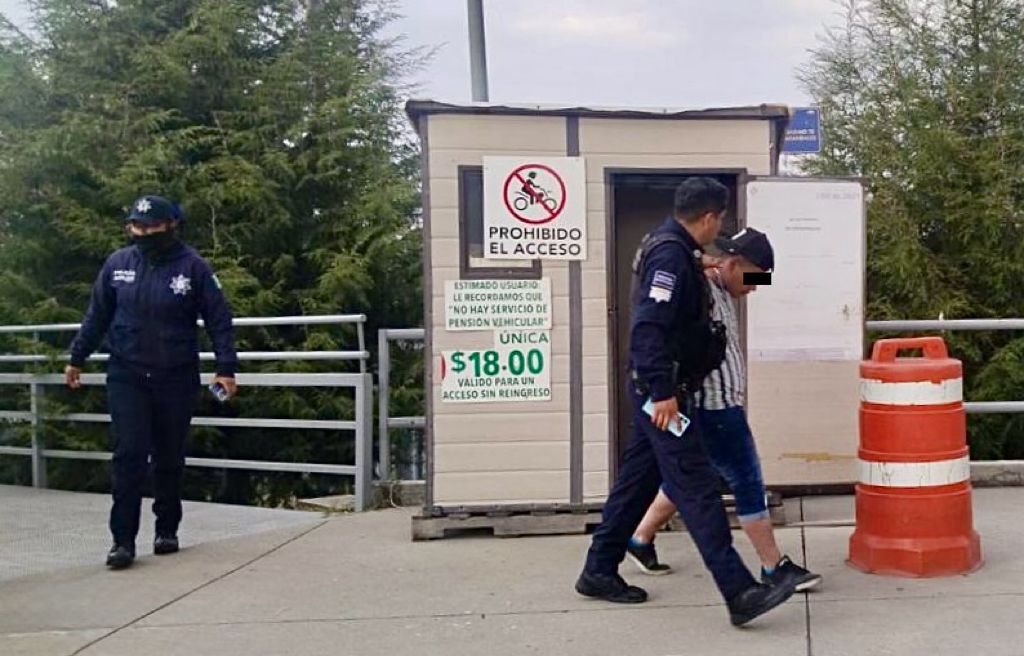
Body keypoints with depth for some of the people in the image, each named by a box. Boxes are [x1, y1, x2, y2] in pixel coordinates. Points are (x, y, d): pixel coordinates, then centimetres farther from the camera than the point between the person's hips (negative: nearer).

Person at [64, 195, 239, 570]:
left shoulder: (193, 267, -7)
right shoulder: (118, 264, 0)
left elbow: (219, 320, -3)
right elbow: (97, 315, 12)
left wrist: (226, 368, -9)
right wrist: (77, 358, 16)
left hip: (177, 380, -1)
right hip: (126, 377, 1)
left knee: (170, 458, 9)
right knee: (129, 455, -7)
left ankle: (167, 530, 25)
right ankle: (123, 540, -3)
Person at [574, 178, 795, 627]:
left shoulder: (671, 248, 15)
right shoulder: (671, 255, -17)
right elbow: (648, 327, -26)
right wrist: (662, 392, -27)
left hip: (657, 391, 11)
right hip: (664, 391, -11)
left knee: (637, 480, 16)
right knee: (697, 490, -11)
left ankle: (599, 572, 25)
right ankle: (739, 593, -10)